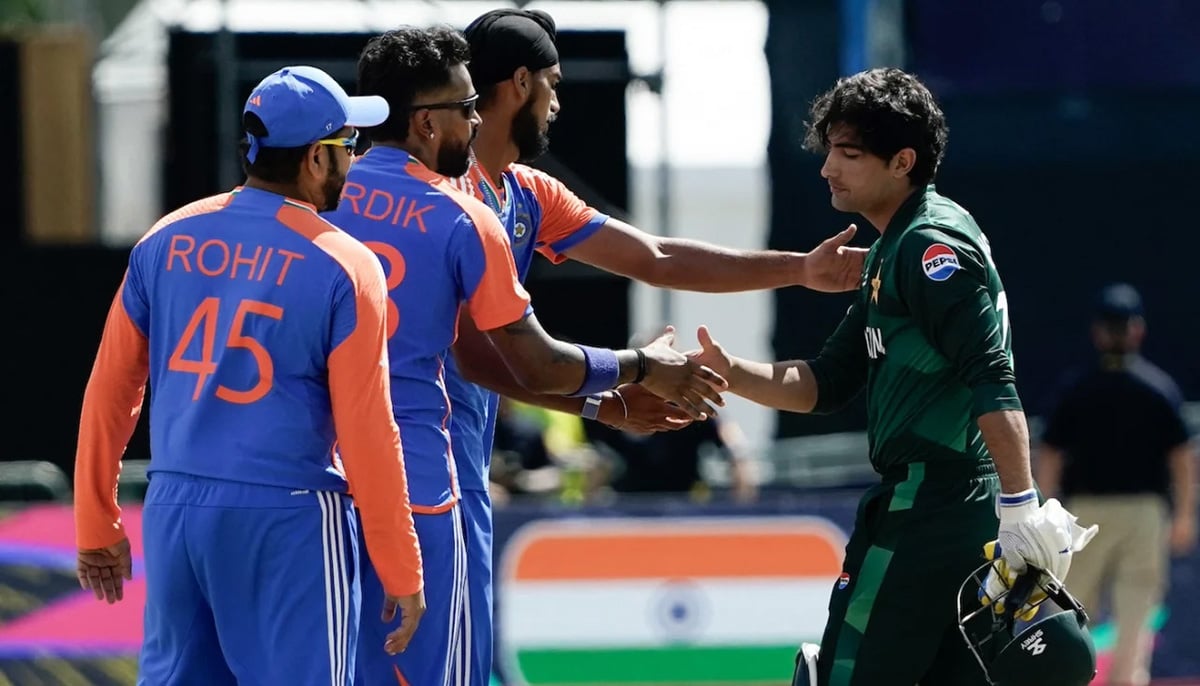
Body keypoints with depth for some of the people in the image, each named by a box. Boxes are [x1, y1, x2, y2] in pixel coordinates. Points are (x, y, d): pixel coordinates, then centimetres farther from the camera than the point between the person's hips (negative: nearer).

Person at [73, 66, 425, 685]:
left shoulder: (166, 242, 5)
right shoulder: (343, 266, -9)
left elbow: (109, 392, 8)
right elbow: (366, 431, -10)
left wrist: (96, 526, 18)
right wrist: (401, 573, -4)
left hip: (172, 512, 5)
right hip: (289, 519, -5)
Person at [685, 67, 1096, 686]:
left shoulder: (932, 245, -12)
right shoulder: (890, 252, 19)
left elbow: (993, 382, -22)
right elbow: (825, 384, 20)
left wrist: (1022, 506, -29)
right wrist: (732, 373, 4)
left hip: (925, 516, -10)